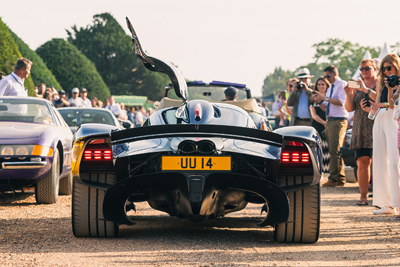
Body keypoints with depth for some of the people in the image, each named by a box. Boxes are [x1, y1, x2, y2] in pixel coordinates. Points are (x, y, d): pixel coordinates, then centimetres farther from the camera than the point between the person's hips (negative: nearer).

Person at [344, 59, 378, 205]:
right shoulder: (357, 85, 16)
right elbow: (350, 108, 12)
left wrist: (366, 90, -19)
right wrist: (348, 95, -6)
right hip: (360, 129, 4)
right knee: (362, 162, -2)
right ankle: (363, 196, -1)